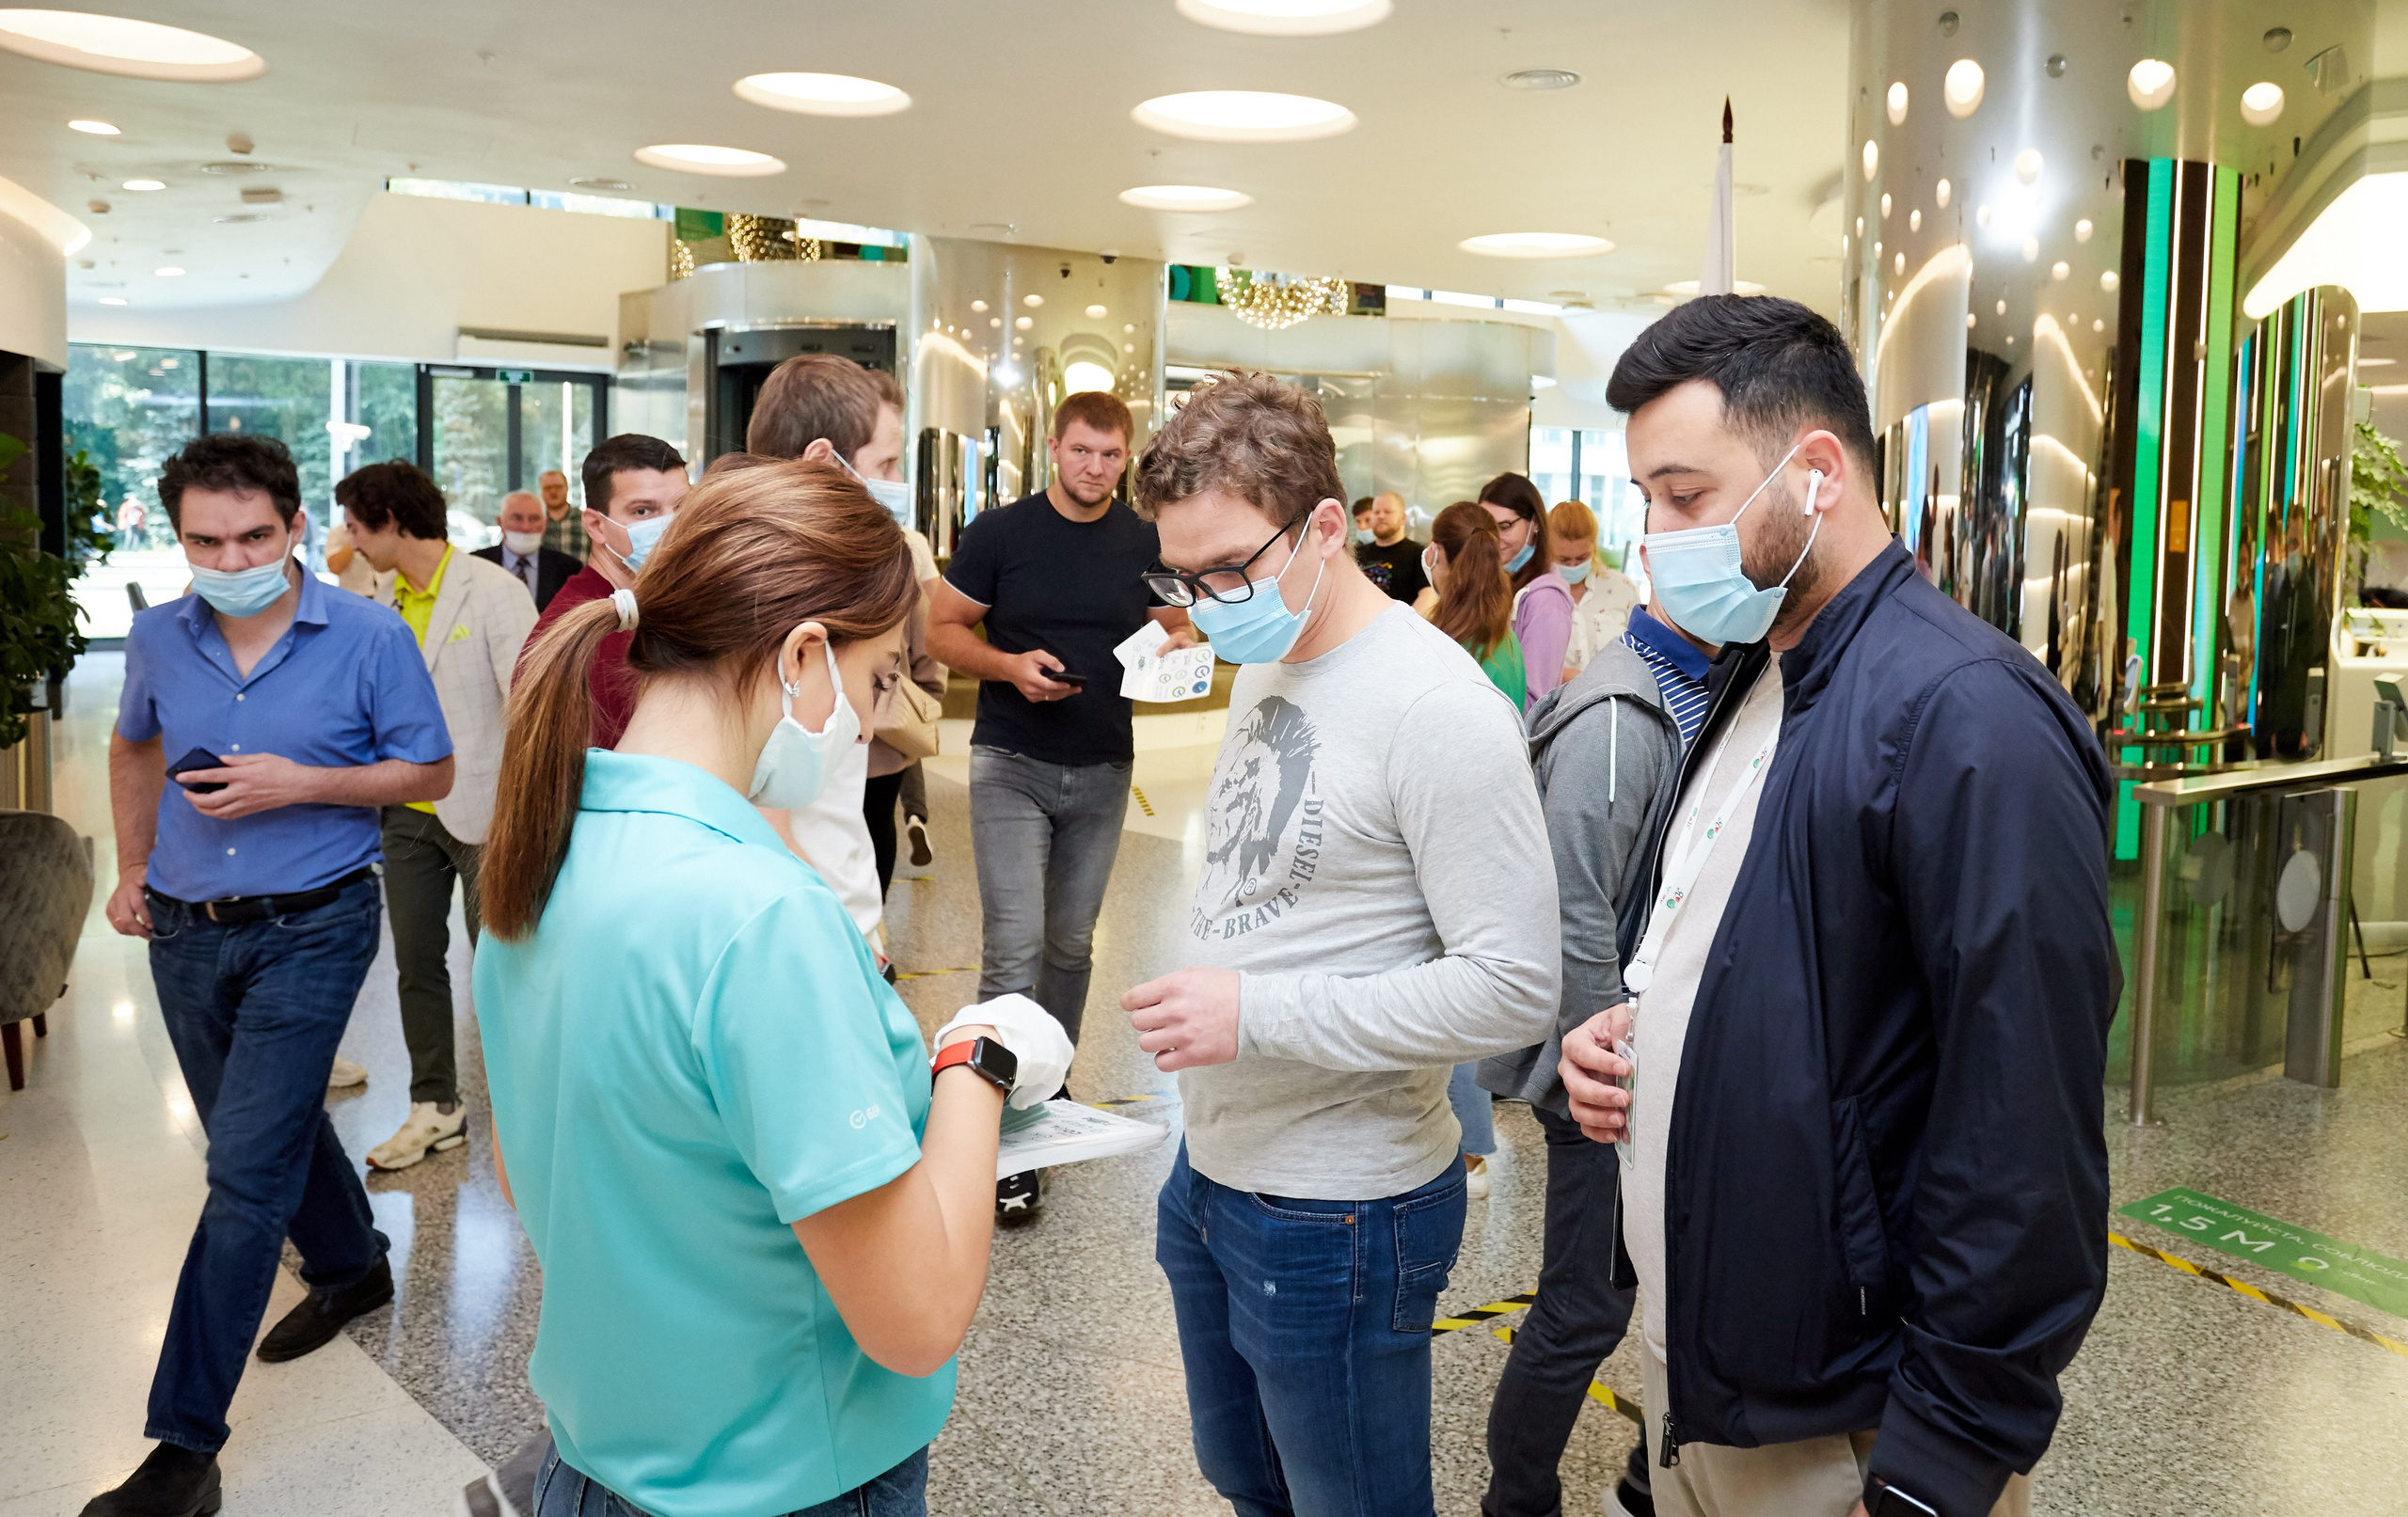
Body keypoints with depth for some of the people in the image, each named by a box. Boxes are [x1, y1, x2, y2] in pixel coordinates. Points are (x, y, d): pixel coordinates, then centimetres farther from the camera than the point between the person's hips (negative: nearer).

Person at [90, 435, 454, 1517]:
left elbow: (431, 773, -6)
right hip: (186, 931, 5)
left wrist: (299, 784, -18)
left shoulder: (368, 638, -11)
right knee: (272, 1131, 21)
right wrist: (133, 869, 12)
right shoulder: (158, 638, 2)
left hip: (309, 929, -5)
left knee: (247, 1172, -8)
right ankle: (351, 1270, 47)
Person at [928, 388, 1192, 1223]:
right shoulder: (999, 533, -4)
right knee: (1014, 947, -10)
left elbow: (1176, 627, 12)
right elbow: (942, 630, -2)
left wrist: (1174, 646, -12)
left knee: (1071, 943, 15)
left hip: (1102, 773, 3)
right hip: (1011, 768, -3)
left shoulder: (1146, 543, 4)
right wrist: (1011, 665, -19)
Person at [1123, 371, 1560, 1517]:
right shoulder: (1262, 669, 6)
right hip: (1214, 1168, 8)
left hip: (1336, 1217, -8)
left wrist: (1258, 1016, -25)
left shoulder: (1434, 709, -22)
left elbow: (1513, 990, -24)